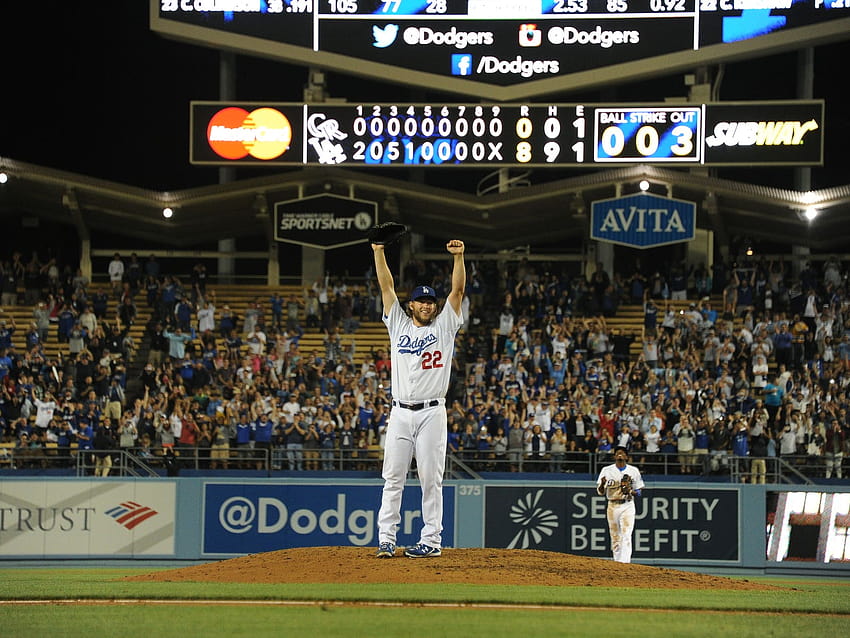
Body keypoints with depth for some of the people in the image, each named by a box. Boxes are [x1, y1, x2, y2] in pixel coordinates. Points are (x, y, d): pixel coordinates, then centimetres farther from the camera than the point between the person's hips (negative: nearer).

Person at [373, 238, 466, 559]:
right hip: (400, 413, 2)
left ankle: (431, 540, 1)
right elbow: (386, 286, 8)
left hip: (432, 413, -2)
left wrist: (458, 257, -14)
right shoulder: (399, 325, 13)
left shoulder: (444, 327, 8)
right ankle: (386, 540, 1)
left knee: (431, 479, -1)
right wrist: (378, 251, 1)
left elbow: (458, 291, -2)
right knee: (393, 478, 0)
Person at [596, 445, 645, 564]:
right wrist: (602, 484, -18)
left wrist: (630, 491, -12)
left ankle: (624, 562, -21)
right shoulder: (607, 470, 7)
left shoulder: (634, 471, 7)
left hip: (627, 506, -2)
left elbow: (639, 492, 10)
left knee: (626, 536, -14)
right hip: (612, 506, 2)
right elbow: (600, 492, 5)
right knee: (615, 537, 4)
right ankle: (617, 562, 14)